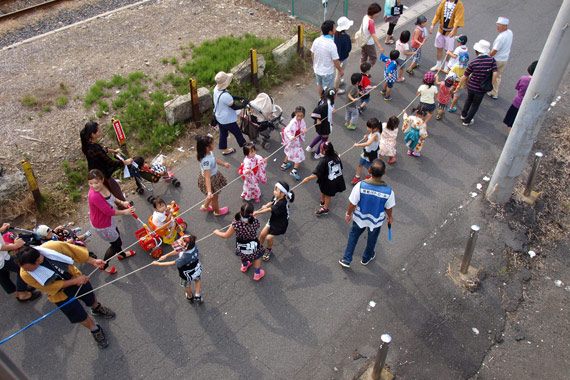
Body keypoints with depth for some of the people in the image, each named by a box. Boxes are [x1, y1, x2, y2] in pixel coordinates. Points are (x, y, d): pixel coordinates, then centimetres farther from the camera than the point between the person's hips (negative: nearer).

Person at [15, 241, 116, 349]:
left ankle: (98, 309, 63)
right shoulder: (26, 274, -34)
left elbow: (75, 252, -16)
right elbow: (53, 288, -24)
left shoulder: (54, 246, -36)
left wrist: (93, 261, -13)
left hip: (75, 276, 2)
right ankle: (95, 330, 42)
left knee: (91, 299, 26)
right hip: (59, 293, -1)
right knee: (80, 317, 11)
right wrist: (75, 281, -25)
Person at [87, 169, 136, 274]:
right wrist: (125, 212, -18)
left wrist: (121, 202, -6)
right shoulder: (94, 196, -40)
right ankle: (104, 265, 37)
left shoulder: (103, 186, -16)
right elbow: (108, 211, -31)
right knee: (116, 243, 14)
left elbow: (110, 196, 7)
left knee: (117, 237, 32)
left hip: (109, 220, 8)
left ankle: (121, 254, 63)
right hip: (102, 226, -8)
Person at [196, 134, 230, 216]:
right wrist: (209, 191, -42)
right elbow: (207, 177, -39)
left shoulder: (209, 152, -14)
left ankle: (205, 206, 59)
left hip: (214, 175, 8)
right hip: (211, 179, -8)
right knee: (214, 196, 22)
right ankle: (217, 211, 51)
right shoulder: (206, 160, -41)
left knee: (213, 195, 33)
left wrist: (224, 164, 21)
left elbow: (214, 159, 10)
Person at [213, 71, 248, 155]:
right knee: (237, 133, 15)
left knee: (223, 133, 27)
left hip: (218, 116, 8)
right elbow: (234, 107, -24)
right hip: (227, 119, -8)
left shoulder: (216, 89, -10)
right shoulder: (225, 96, -38)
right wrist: (244, 104, -10)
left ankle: (224, 149, 47)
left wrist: (239, 98, -1)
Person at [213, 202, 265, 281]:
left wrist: (217, 232, 2)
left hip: (241, 247, 1)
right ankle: (257, 273, 49)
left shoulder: (236, 224, -33)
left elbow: (226, 236, -16)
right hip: (253, 247, -1)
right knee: (257, 256, 32)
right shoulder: (255, 222, -32)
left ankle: (244, 266, 66)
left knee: (243, 254, 37)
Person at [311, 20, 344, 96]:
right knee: (328, 90, 14)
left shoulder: (316, 40, -12)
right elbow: (335, 61, -20)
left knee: (320, 85, 29)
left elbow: (312, 54, 2)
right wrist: (340, 70, -3)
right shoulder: (332, 45, -30)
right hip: (327, 72, -6)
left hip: (317, 69, 7)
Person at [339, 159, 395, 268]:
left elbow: (352, 203, -20)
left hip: (359, 218, 0)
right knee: (372, 239, 29)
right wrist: (390, 217, 11)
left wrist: (348, 214, 0)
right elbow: (388, 208, -12)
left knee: (353, 236, 27)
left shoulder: (360, 185, -33)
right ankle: (366, 258, 54)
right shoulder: (389, 191, -30)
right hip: (376, 221, 0)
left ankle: (346, 260, 38)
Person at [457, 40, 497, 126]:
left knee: (469, 100, 30)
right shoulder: (492, 60, -13)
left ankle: (463, 115, 46)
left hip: (471, 86, 1)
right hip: (481, 89, -1)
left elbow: (465, 76, -9)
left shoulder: (473, 62, -14)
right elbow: (495, 73, -20)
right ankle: (467, 121, 29)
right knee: (475, 105, 18)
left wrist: (459, 85, 5)